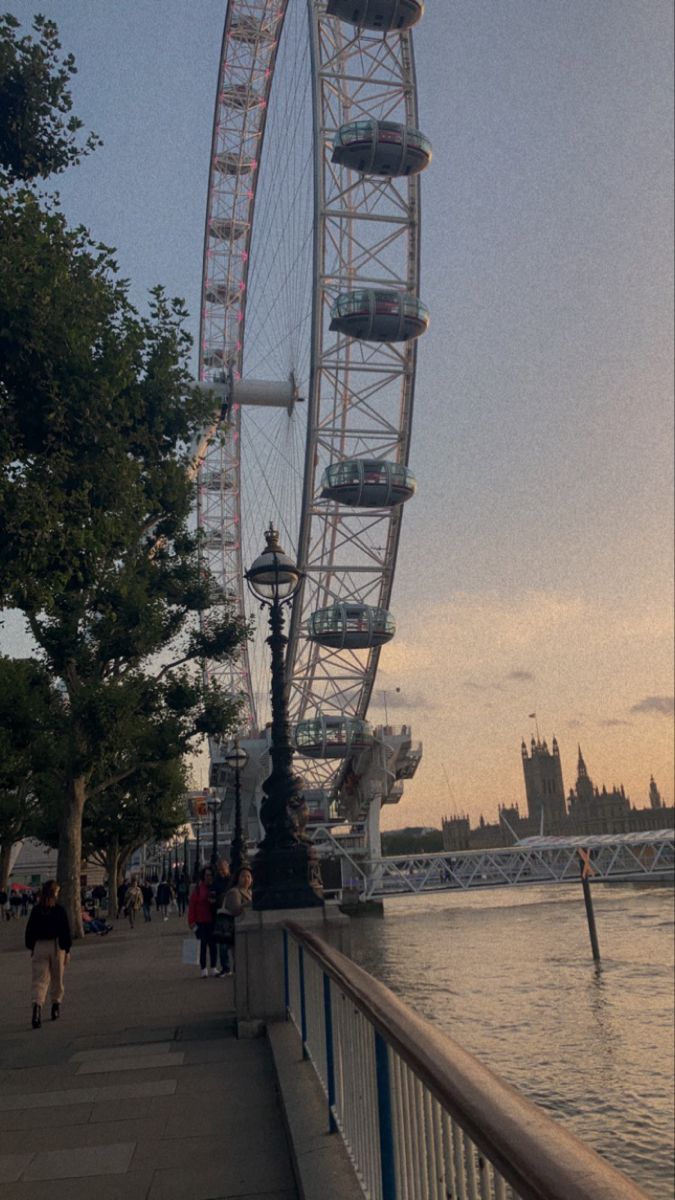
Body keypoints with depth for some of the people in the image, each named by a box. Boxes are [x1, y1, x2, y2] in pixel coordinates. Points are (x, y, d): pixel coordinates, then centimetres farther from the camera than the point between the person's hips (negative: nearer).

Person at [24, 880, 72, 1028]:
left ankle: (37, 1004, -23)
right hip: (56, 945, -1)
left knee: (39, 979, -1)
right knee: (57, 979, 15)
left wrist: (31, 948, 17)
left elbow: (29, 930, 5)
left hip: (39, 946, 1)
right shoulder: (60, 910, -9)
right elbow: (65, 931, -8)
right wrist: (67, 949, 0)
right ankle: (56, 1006, 24)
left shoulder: (36, 910, -1)